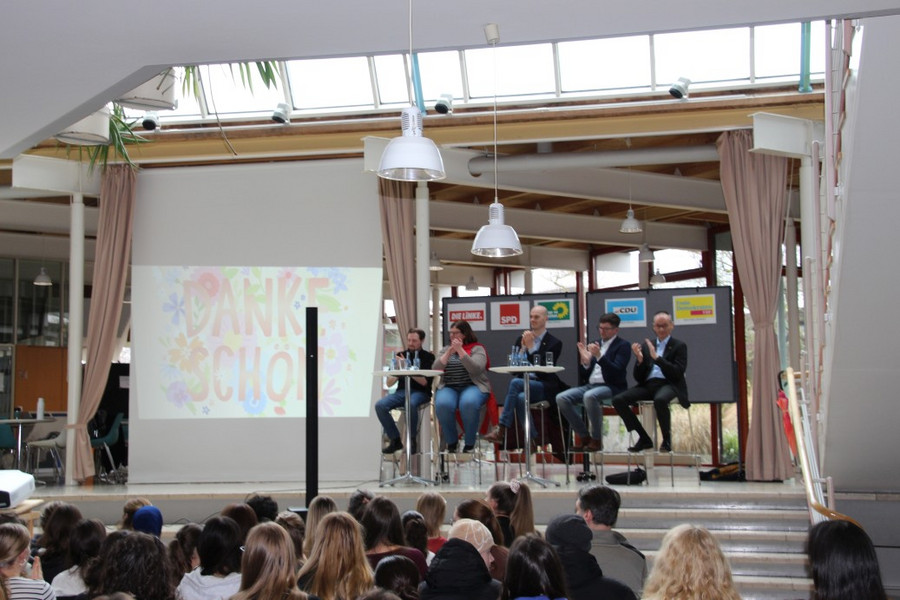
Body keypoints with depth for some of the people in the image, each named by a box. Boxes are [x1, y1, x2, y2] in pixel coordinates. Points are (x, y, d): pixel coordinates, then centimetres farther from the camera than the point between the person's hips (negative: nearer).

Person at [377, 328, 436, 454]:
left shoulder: (428, 357, 3)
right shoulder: (400, 355, 13)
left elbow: (424, 382, -9)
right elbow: (389, 383, 12)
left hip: (420, 393, -4)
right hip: (402, 391, 4)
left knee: (410, 404, -39)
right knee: (380, 405, -24)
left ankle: (411, 441, -19)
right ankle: (395, 440, -11)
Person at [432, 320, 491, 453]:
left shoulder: (477, 348, 6)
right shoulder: (445, 349, 19)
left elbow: (475, 369, -13)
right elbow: (436, 369, 3)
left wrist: (460, 350, -14)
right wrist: (450, 352, -6)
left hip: (472, 386, -3)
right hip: (448, 387, 3)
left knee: (468, 403, -39)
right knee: (442, 404, -33)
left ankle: (469, 443, -18)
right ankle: (451, 441, -11)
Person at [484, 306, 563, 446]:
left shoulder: (554, 342, 2)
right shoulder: (521, 339, 15)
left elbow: (545, 370, -10)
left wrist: (531, 347, -12)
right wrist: (523, 347, -5)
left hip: (544, 387, -3)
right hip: (524, 385, 4)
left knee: (515, 382, -32)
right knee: (521, 397, -35)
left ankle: (501, 431, -33)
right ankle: (532, 440, -29)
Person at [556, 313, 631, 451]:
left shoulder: (623, 346, 2)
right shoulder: (595, 344, 19)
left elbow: (617, 371, -13)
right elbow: (583, 376, 16)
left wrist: (599, 356, -23)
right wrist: (585, 361, -5)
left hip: (612, 387, -6)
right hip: (590, 385, 6)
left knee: (590, 396, -39)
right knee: (561, 398, -17)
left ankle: (596, 439, -21)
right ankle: (584, 437, -5)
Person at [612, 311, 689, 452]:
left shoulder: (679, 346, 8)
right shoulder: (646, 346, 17)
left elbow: (678, 373, -9)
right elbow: (638, 378, 13)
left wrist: (657, 358, -16)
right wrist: (639, 360, -7)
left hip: (668, 384, -5)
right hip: (648, 385, 5)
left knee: (660, 399, -40)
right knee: (618, 400, -18)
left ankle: (667, 440, -17)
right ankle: (644, 438, -6)